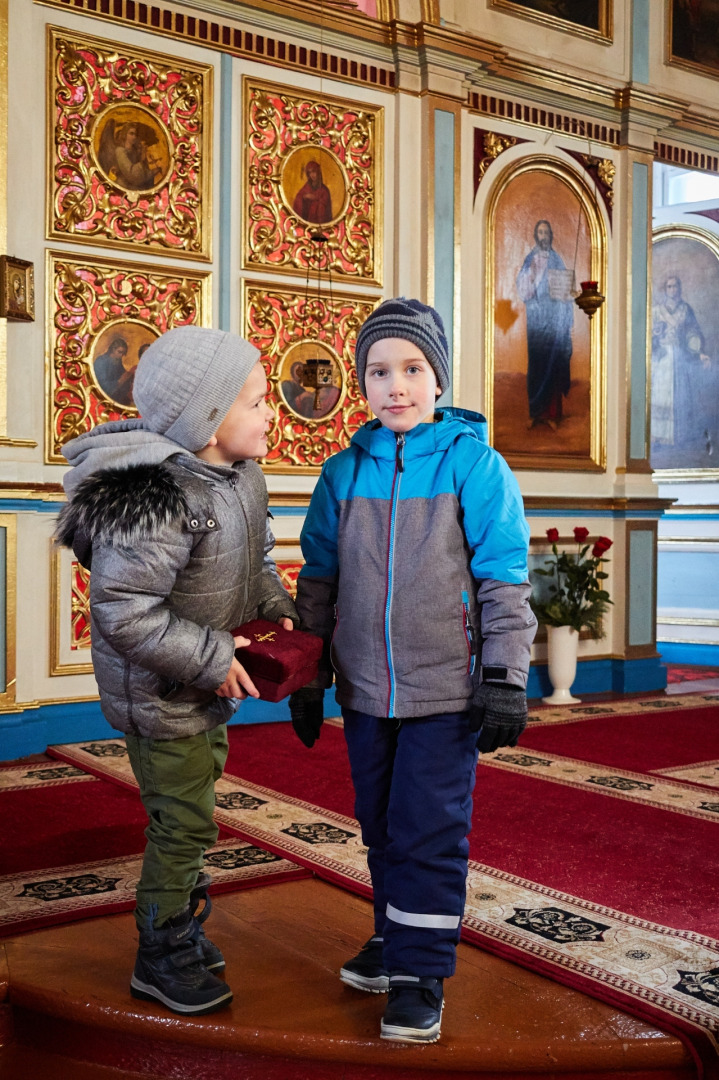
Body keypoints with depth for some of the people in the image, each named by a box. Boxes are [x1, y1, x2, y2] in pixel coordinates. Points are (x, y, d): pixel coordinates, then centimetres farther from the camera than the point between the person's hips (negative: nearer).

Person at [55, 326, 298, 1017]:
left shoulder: (240, 474, 0)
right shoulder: (157, 494, -31)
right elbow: (123, 610, -31)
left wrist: (275, 609, -1)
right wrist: (213, 658, -27)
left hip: (208, 684, 9)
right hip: (159, 696, -9)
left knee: (189, 814, 23)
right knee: (183, 823, 2)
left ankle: (179, 924, 44)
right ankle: (161, 960, 23)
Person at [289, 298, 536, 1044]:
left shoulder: (474, 464, -8)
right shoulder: (343, 472, 3)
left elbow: (504, 582, -6)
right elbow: (318, 581, 9)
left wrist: (505, 681, -9)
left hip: (447, 689, -4)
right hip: (366, 688, 4)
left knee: (430, 830, 2)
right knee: (381, 824, 17)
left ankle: (421, 971, 17)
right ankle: (394, 937, 36)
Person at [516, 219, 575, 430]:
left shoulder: (558, 261, 8)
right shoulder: (530, 260, 5)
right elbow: (523, 290, -3)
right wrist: (532, 272, -19)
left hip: (555, 319, 1)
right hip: (536, 318, -1)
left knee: (554, 362, 1)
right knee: (536, 361, -1)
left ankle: (552, 413, 7)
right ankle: (535, 412, 6)